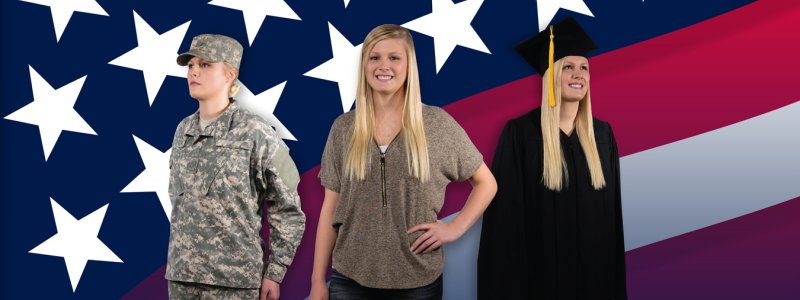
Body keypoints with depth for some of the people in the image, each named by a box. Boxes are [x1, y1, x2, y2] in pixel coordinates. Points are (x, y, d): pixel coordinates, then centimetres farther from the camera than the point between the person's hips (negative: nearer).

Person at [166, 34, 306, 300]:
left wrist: (274, 273, -8)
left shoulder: (255, 133, -9)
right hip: (180, 274, 5)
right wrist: (175, 260, 15)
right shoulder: (183, 130, 8)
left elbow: (288, 211, -6)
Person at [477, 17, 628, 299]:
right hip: (543, 267, -4)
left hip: (595, 265, 4)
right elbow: (506, 210, -10)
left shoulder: (602, 134, 5)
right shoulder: (520, 133, -10)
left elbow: (611, 208, 9)